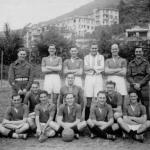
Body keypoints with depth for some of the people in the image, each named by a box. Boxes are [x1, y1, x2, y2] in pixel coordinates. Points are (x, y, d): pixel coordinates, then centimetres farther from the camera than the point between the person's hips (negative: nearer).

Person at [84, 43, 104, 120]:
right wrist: (97, 67, -9)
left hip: (98, 78, 0)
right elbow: (85, 68, -1)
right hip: (89, 78, 0)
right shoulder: (86, 57, 14)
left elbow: (102, 68, -1)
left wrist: (91, 67, -7)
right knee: (88, 98, -3)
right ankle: (86, 118, 4)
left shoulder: (101, 57, 13)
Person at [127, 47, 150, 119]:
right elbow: (128, 76, 6)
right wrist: (134, 84, -9)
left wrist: (140, 84, -10)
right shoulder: (131, 63, 12)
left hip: (144, 87, -1)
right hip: (133, 87, 1)